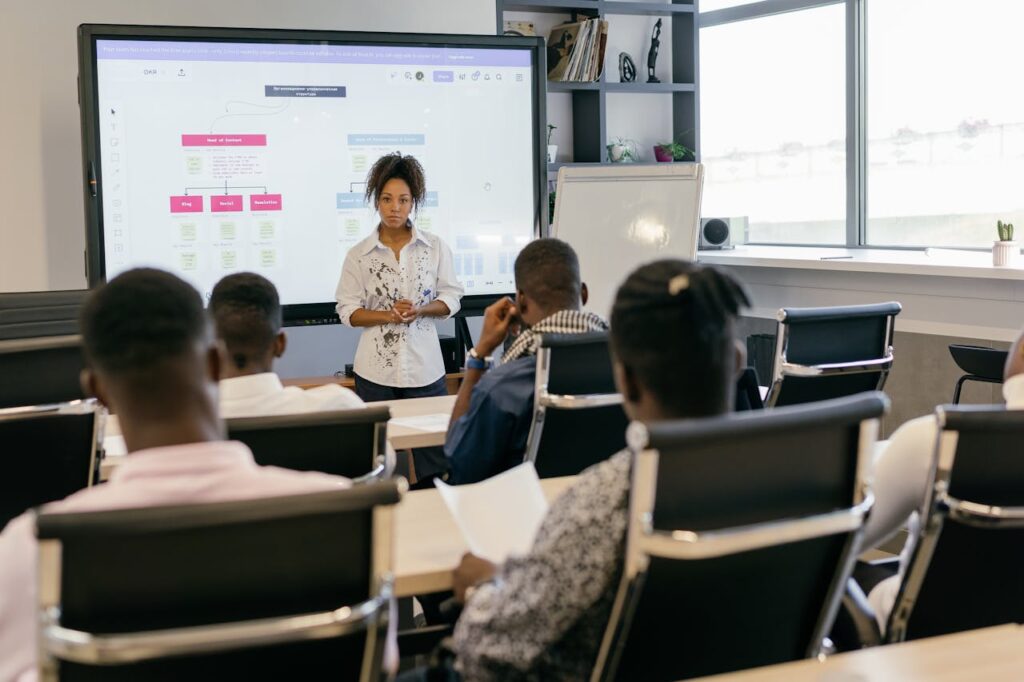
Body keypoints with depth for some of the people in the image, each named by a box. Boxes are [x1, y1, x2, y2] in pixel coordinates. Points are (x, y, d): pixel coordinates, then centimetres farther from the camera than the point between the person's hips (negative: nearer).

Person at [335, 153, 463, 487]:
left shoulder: (435, 247, 2)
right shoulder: (359, 255, 0)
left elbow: (451, 299, 6)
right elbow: (348, 311, 1)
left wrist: (419, 311, -14)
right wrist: (388, 315, -15)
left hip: (424, 366, 1)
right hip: (376, 369, 0)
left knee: (436, 459, 0)